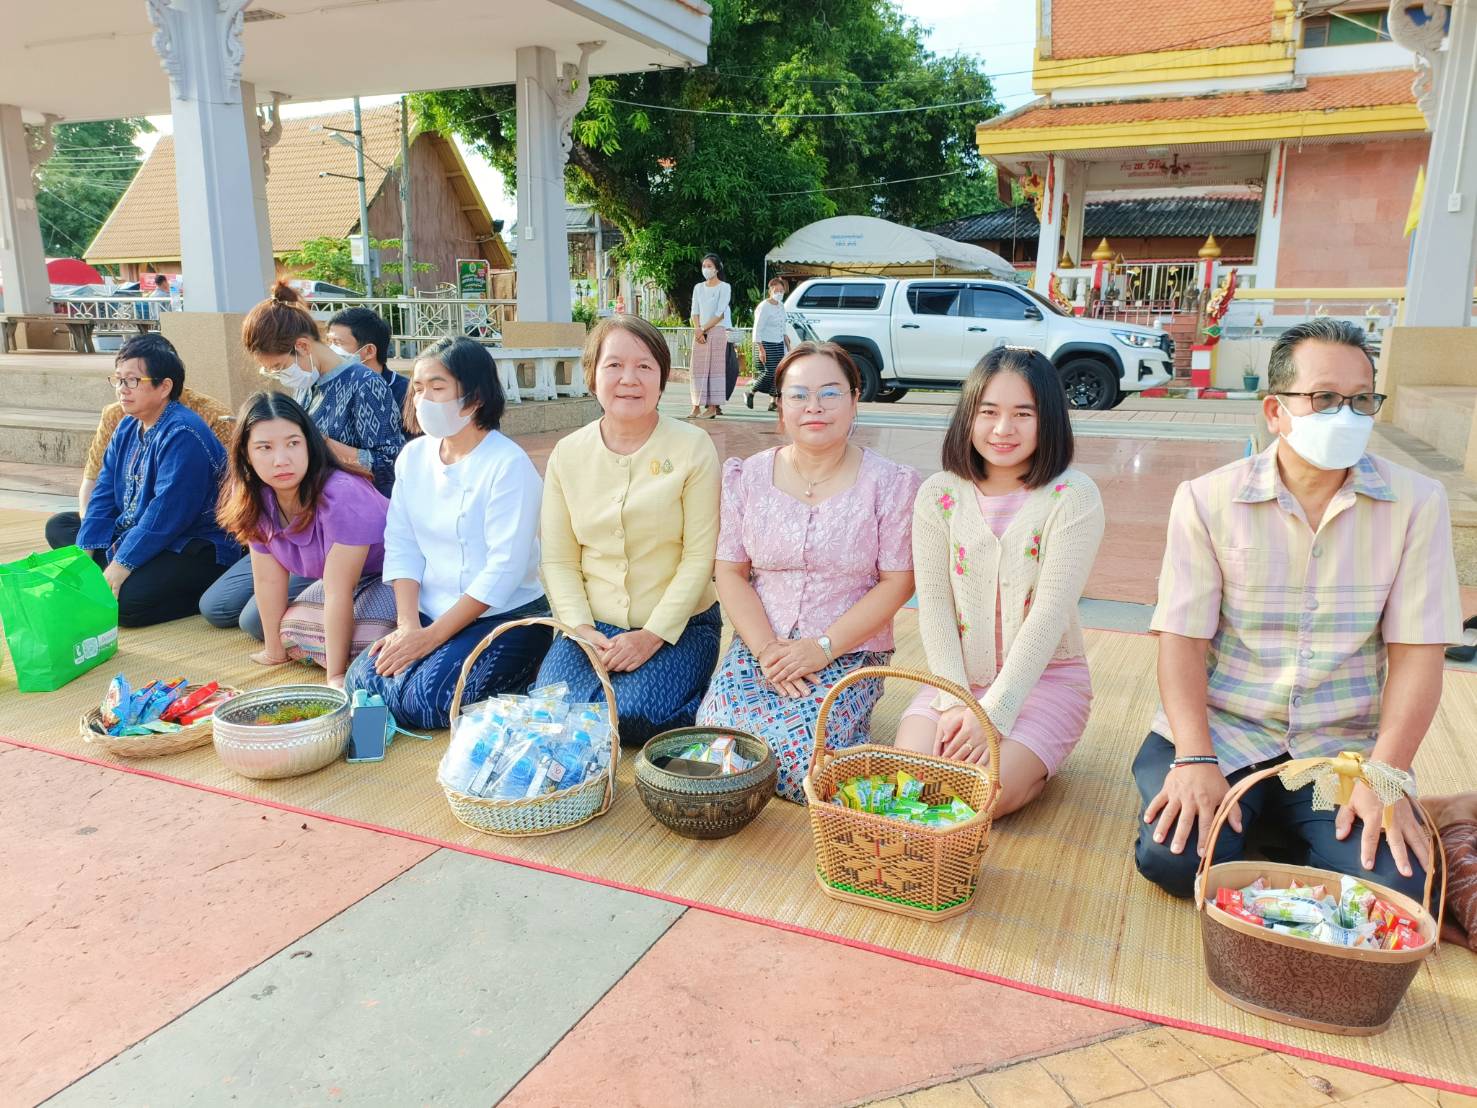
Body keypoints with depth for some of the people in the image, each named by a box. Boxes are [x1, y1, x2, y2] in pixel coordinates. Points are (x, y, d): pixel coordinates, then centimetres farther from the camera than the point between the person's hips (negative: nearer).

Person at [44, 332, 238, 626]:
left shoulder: (183, 435, -22)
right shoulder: (127, 429, 9)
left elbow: (165, 515, -26)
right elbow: (104, 492, 6)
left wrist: (120, 565, -24)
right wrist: (84, 555, -3)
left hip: (195, 548, -10)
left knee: (123, 603, -31)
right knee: (58, 526, 13)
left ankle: (207, 593, -8)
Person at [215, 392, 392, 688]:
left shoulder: (341, 495, -33)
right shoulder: (253, 499, -12)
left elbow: (339, 591, -31)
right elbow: (268, 579, -2)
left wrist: (336, 675, -26)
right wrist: (274, 651, 4)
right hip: (337, 580, 8)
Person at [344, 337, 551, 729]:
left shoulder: (508, 464, -15)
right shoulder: (412, 457, 6)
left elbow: (504, 569, -19)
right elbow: (402, 547, 2)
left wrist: (432, 635, -19)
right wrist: (408, 624, -12)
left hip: (506, 616, -6)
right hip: (430, 614, 6)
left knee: (426, 696, -24)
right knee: (362, 680, -11)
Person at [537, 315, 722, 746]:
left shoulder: (692, 447, -6)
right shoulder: (567, 453, 4)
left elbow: (699, 557, -9)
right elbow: (559, 561, 3)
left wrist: (654, 635, -15)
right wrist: (581, 629, -12)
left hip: (678, 625, -3)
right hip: (594, 626, 3)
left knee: (634, 714, -25)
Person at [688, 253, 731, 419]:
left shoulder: (724, 287, 0)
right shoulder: (698, 287, 15)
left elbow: (720, 313, -8)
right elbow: (695, 312, 10)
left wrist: (703, 329, -11)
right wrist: (697, 329, -7)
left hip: (717, 331, -5)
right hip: (700, 333, 5)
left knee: (714, 368, -7)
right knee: (698, 368, 1)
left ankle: (713, 407, -8)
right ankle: (697, 406, 2)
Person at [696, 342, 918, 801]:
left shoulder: (890, 484, -3)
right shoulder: (748, 477, 5)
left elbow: (896, 583, -6)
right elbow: (731, 572, 3)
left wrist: (824, 648, -15)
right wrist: (766, 649, -12)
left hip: (849, 652, -2)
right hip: (758, 646, 3)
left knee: (798, 758, -25)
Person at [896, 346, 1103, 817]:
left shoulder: (1074, 497, -11)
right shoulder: (938, 495, -1)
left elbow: (1050, 614, -17)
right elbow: (934, 606, -4)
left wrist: (994, 711, -22)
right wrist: (955, 701, -15)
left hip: (1045, 678, -2)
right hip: (958, 676, 3)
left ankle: (1031, 764, 8)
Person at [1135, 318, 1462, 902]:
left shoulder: (1417, 502, 0)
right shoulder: (1207, 500, -3)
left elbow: (1416, 655, -3)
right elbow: (1183, 640, -7)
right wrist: (1194, 760, -19)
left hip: (1344, 744, 1)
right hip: (1222, 728, -1)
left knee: (1393, 887, -21)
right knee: (1174, 859, -23)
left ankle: (1280, 829, 11)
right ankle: (1243, 811, 12)